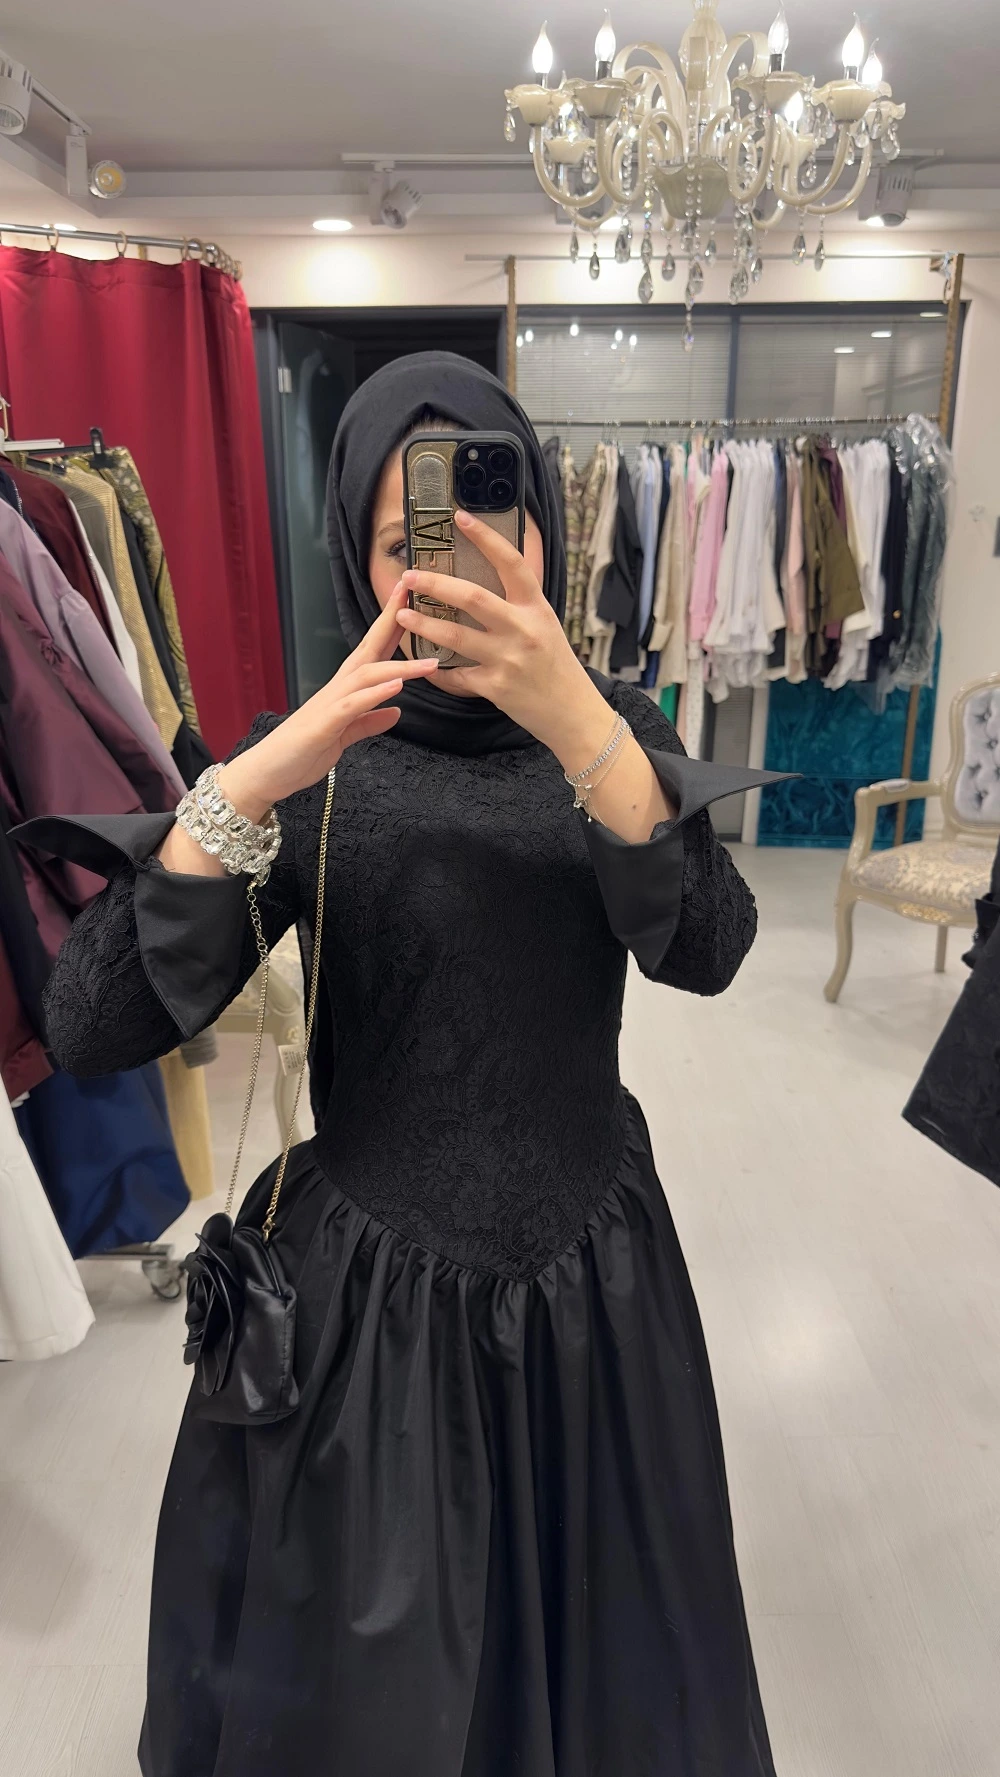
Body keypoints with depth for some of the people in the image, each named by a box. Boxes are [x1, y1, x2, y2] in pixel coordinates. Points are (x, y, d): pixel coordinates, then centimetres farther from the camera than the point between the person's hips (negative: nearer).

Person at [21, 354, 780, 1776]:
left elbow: (707, 950, -20)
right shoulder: (312, 755, -10)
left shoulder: (613, 724, -3)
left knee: (599, 1627, 27)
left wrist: (577, 722, -34)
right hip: (371, 1280, -2)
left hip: (591, 1261, 3)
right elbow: (91, 1031, -18)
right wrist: (249, 784, -30)